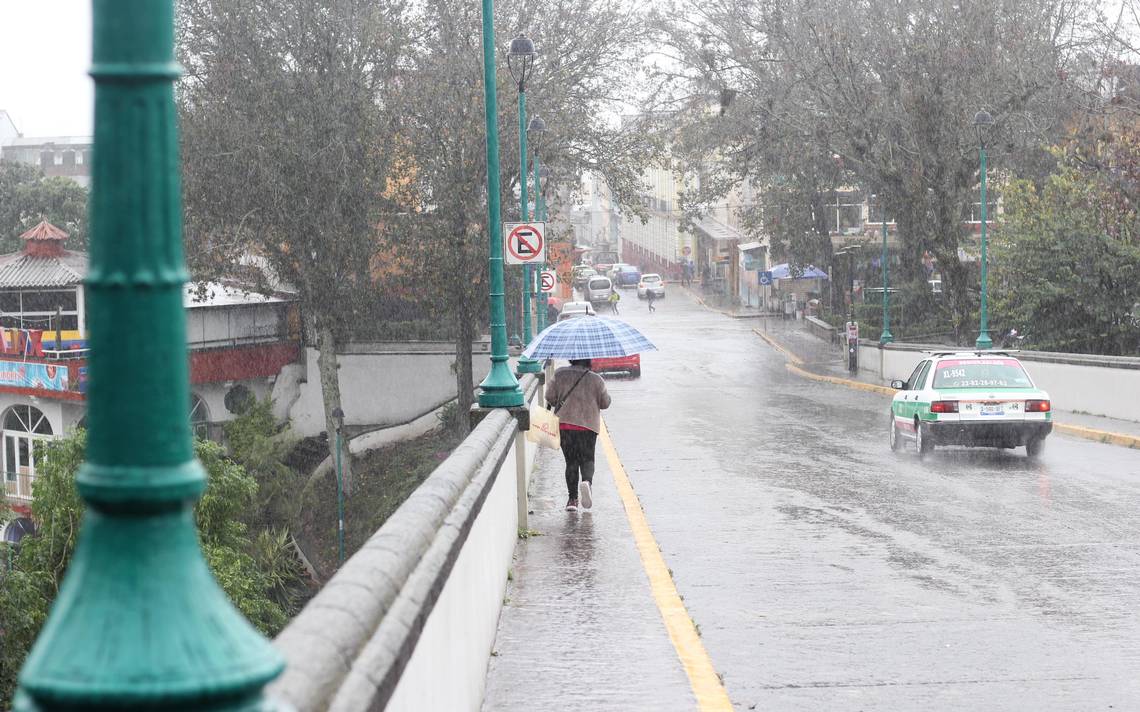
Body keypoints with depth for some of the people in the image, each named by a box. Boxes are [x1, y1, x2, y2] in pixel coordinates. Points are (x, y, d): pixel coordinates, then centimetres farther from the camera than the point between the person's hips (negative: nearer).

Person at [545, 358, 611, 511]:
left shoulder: (559, 375, -1)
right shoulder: (596, 379, -3)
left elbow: (550, 397, 1)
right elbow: (605, 403, 4)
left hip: (564, 424, 1)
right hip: (588, 424, -1)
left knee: (571, 461, 10)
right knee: (587, 458, 9)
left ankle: (572, 498, 6)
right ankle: (587, 481, -22)